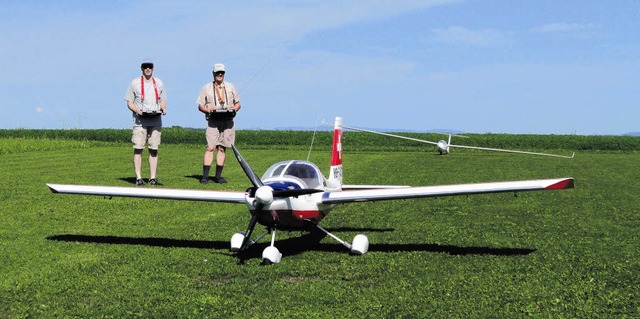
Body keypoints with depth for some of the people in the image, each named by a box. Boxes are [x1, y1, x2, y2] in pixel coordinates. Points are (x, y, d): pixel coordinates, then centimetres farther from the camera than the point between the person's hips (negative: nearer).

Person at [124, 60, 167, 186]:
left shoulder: (159, 83, 16)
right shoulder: (135, 83, 7)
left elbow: (162, 100, 19)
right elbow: (129, 103, 5)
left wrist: (163, 109, -3)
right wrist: (137, 110, -15)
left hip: (156, 120, 3)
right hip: (140, 121, -3)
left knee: (154, 149, 2)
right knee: (138, 149, -8)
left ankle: (152, 178, 5)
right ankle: (138, 178, -5)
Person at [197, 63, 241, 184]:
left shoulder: (230, 87, 16)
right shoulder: (206, 88, 10)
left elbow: (238, 103, 18)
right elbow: (200, 105, 8)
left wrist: (234, 109, -4)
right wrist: (209, 110, -12)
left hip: (228, 121, 2)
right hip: (213, 121, -2)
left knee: (222, 148, 2)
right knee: (210, 148, -12)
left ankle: (218, 176, 7)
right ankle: (205, 176, -12)